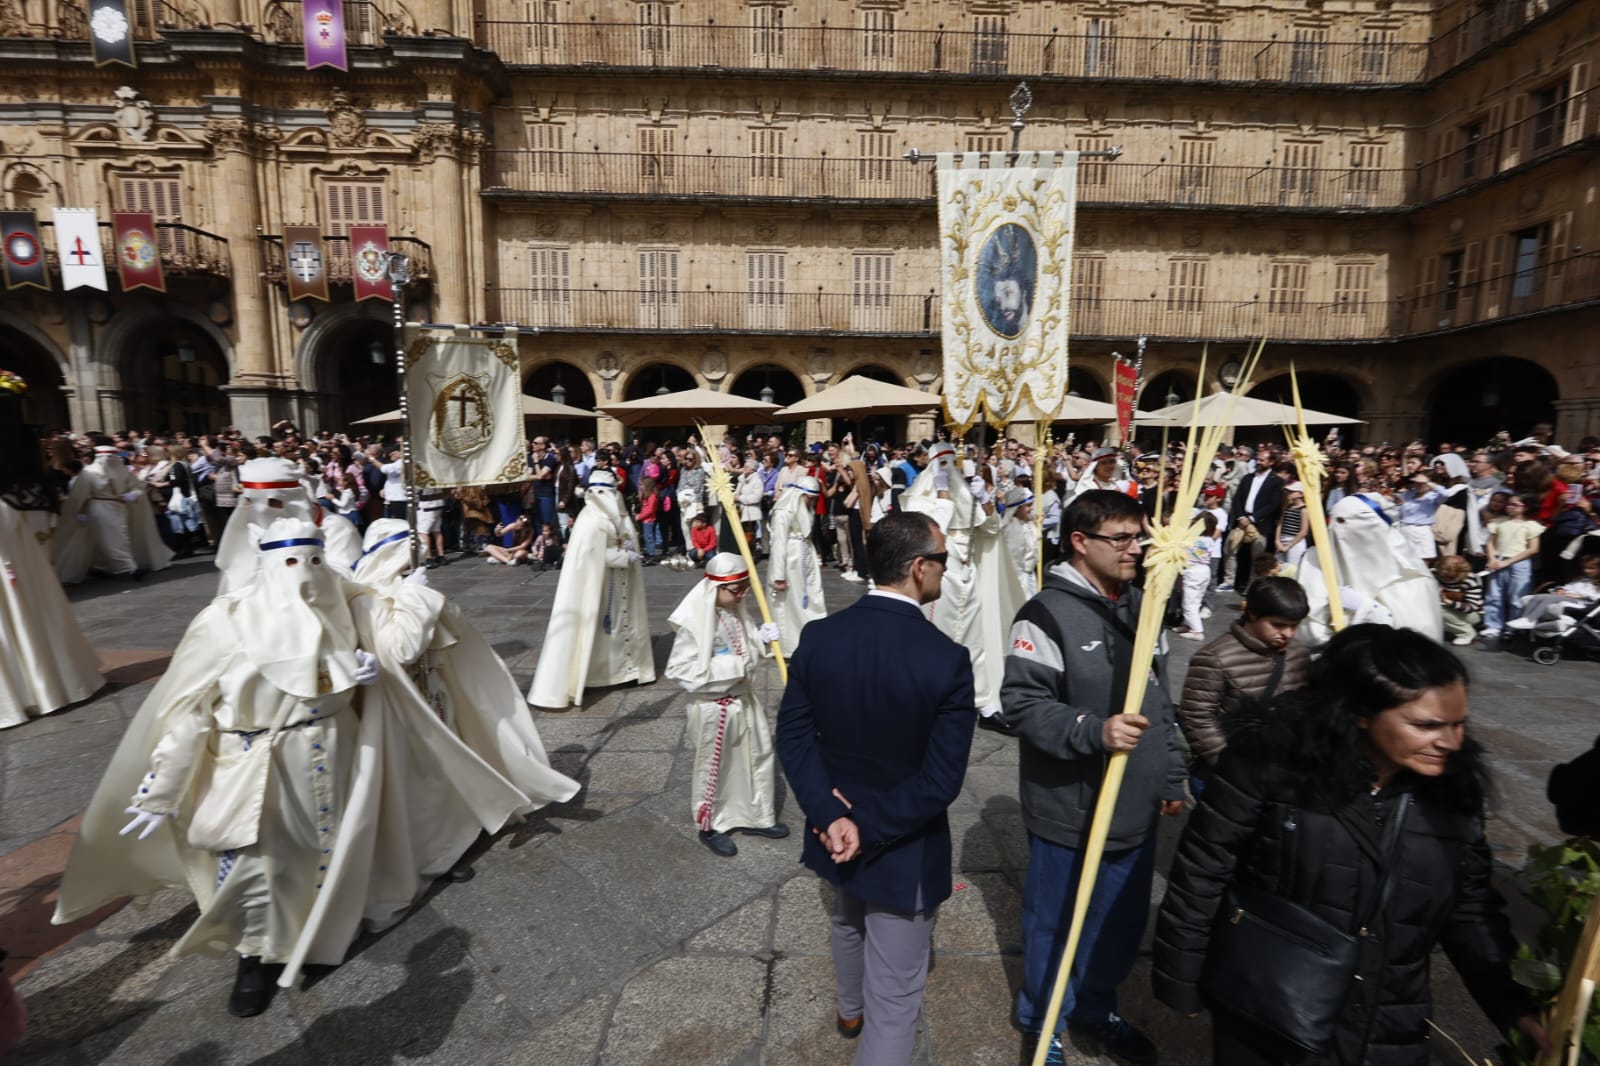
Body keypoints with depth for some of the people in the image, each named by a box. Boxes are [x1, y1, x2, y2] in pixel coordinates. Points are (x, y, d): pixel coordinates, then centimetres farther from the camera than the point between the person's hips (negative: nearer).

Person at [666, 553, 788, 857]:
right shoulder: (695, 622, -23)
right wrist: (729, 667, -27)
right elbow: (680, 669, -23)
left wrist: (762, 639, -11)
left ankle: (756, 816, 39)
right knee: (714, 769, 11)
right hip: (715, 708, -7)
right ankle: (711, 827, 34)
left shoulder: (737, 612, -1)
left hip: (745, 700, 7)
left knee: (758, 757, 19)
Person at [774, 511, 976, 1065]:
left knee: (848, 922, 35)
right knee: (895, 993, 15)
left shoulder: (818, 636, -13)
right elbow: (941, 780, -23)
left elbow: (793, 734, -10)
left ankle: (850, 1010, 63)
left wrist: (829, 813, -14)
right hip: (902, 848, -5)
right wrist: (871, 830, -16)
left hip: (835, 829, 6)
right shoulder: (947, 659, -25)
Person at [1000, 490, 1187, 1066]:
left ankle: (1095, 1010, 47)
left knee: (1123, 919, 21)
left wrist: (1172, 777, 14)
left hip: (1136, 807, 7)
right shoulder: (1047, 613, -20)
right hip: (1069, 810, -7)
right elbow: (1022, 702, -23)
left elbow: (1161, 702, 13)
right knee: (1056, 922, 13)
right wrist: (1093, 731, -34)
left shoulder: (1140, 605, 5)